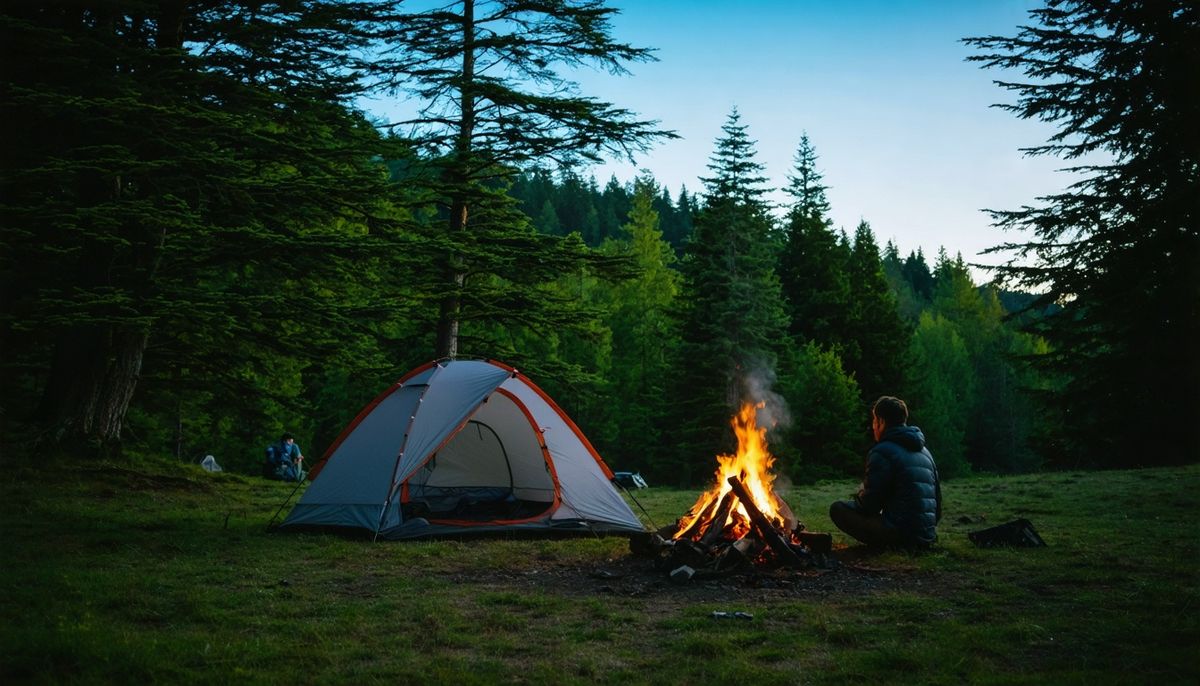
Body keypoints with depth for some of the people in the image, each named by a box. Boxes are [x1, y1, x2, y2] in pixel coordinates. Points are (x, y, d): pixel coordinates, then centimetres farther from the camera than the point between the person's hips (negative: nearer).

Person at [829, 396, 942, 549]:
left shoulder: (882, 451, -10)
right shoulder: (924, 451, 15)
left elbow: (869, 504, -11)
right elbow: (937, 497, 18)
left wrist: (861, 494, 11)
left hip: (901, 534, -9)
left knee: (838, 509, -1)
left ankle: (887, 546, -4)